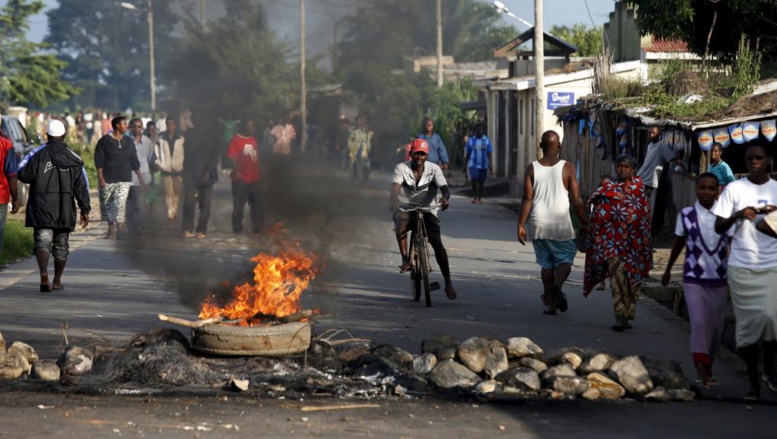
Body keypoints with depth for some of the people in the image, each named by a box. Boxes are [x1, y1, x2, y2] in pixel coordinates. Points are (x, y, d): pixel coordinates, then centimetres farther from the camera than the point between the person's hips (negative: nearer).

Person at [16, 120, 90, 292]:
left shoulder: (38, 154, -4)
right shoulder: (73, 158, 5)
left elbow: (23, 175, -5)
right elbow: (81, 186, 2)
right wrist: (85, 209, 5)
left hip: (41, 208, -2)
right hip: (65, 210, 2)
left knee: (42, 242, -6)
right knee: (61, 245, 14)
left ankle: (44, 275, -29)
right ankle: (57, 282, 22)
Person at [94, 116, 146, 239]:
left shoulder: (129, 142, 9)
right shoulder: (105, 141, -3)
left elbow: (134, 162, 13)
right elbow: (99, 161, -5)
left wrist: (141, 178, 10)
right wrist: (100, 178, -12)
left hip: (124, 179, 1)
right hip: (107, 179, -1)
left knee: (120, 203, -14)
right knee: (107, 204, 7)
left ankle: (119, 231, -18)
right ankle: (111, 230, 24)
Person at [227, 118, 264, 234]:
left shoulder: (253, 139, 12)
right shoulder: (235, 140, -9)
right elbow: (232, 158, -12)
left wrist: (259, 173, 12)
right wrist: (237, 172, -20)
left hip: (255, 178, 6)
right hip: (241, 179, -6)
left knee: (257, 205, 10)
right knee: (239, 205, 3)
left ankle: (257, 227, 19)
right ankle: (238, 228, 11)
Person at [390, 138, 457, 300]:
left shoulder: (434, 169, -4)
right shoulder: (401, 168, -7)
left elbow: (444, 188, -15)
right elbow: (395, 187, -22)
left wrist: (445, 198, -39)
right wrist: (394, 202, -43)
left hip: (427, 210, 1)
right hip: (405, 209, -1)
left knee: (438, 243, -15)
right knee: (401, 222, -38)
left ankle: (448, 283, -10)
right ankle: (405, 259, -26)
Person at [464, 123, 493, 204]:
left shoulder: (487, 140, 4)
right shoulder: (471, 140, 6)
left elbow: (490, 153, 0)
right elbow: (468, 153, 10)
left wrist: (490, 164, -11)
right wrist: (465, 164, 8)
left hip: (483, 165, 1)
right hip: (473, 164, -1)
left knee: (481, 182, 5)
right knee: (474, 180, -18)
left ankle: (480, 198, 14)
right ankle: (474, 197, -14)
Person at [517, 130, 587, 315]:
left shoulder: (532, 168, 0)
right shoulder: (567, 168, -5)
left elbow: (527, 199, -3)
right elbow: (576, 199, -5)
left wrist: (521, 225, 1)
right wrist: (584, 222, 4)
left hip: (539, 225, 2)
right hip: (561, 224, -2)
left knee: (546, 263, 14)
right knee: (565, 258, 8)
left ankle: (550, 302, 14)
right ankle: (558, 285, -22)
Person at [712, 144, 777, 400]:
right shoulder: (734, 189, 2)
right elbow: (719, 228, 2)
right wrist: (738, 215, -17)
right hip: (742, 266, -1)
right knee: (748, 323, 1)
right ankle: (753, 382, 10)